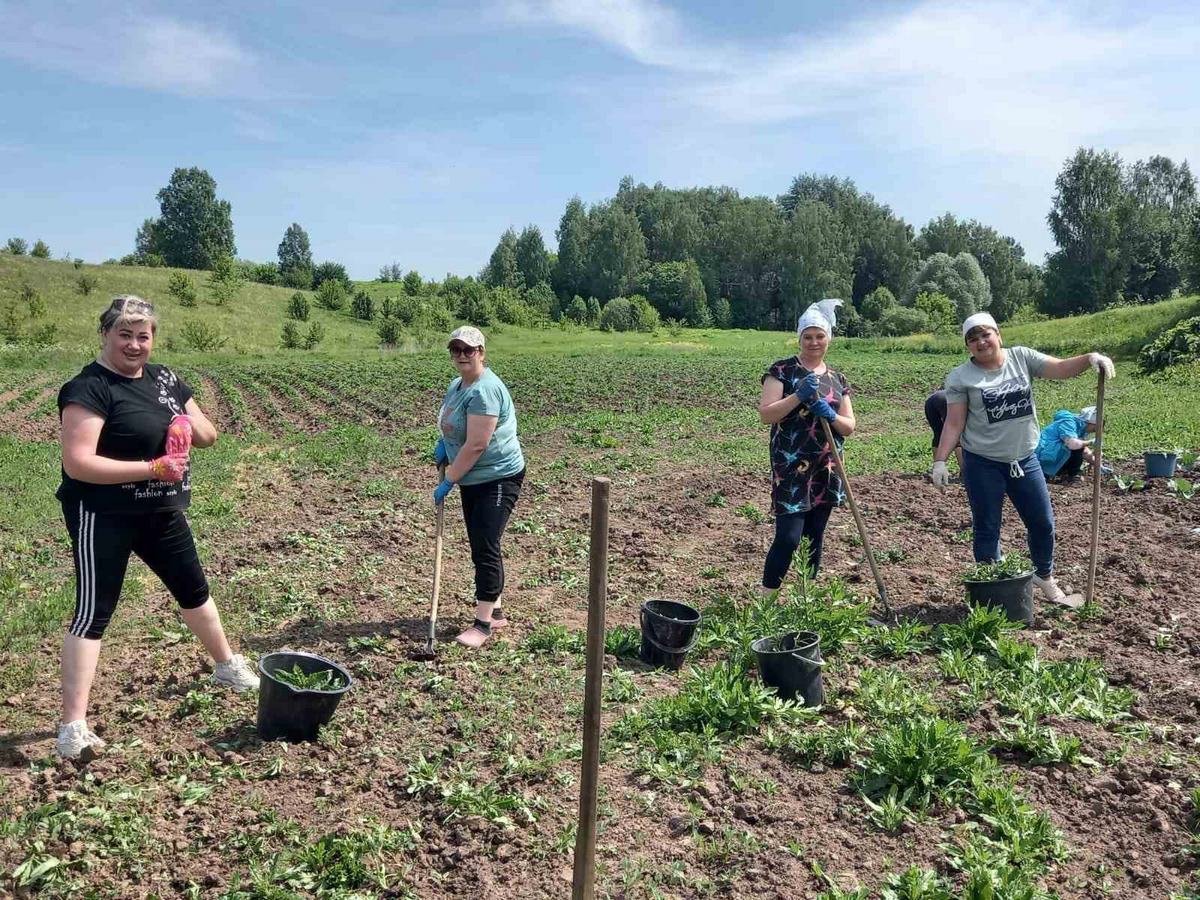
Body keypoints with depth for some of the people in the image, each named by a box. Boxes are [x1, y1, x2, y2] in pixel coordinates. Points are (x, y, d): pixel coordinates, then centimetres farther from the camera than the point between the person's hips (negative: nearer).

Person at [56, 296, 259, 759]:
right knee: (93, 612, -3)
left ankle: (228, 666, 42)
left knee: (193, 588, 21)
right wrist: (152, 468, -27)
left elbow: (209, 435, 11)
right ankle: (73, 725, 5)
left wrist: (191, 424, -12)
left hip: (160, 511, 7)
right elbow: (77, 463, -25)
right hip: (104, 516, -7)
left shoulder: (163, 378, 6)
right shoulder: (88, 388, -16)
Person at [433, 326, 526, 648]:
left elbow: (476, 445, -26)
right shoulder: (457, 385, 8)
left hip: (498, 479, -10)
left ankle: (483, 624, -3)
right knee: (481, 546, 14)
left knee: (486, 547, -10)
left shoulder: (484, 390, -22)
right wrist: (443, 443, 5)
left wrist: (447, 482, -19)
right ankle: (495, 611, 26)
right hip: (472, 479, 10)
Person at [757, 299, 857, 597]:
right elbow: (765, 415, -13)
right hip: (792, 468, -5)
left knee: (815, 538, 12)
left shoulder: (837, 378, 11)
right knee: (788, 537, -12)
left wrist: (831, 415, -12)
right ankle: (766, 600, 0)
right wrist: (798, 395, -23)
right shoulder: (782, 370, -4)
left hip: (825, 471, 6)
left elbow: (849, 426, 9)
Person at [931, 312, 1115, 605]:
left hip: (1025, 459, 3)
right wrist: (940, 460, -13)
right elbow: (954, 424, -7)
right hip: (983, 464, -3)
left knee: (1043, 523, 13)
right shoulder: (960, 378, -6)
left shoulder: (1021, 357, 2)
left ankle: (1045, 578, 37)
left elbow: (1061, 368, -6)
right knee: (987, 529, 7)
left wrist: (1089, 358, -25)